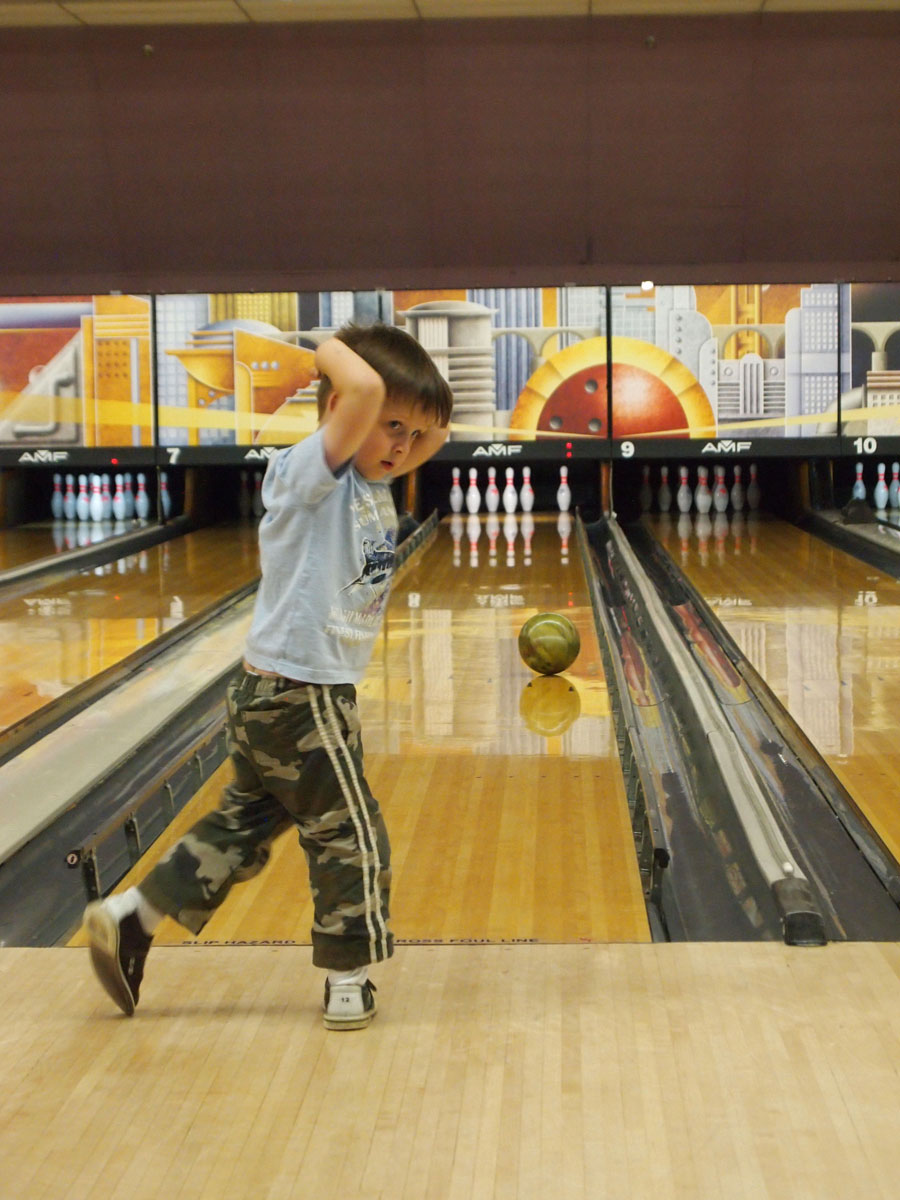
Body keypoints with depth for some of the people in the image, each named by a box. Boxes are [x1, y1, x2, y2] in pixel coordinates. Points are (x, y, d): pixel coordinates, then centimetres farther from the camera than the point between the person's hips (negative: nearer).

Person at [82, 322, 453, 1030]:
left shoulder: (372, 484, 8)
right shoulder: (308, 473, -19)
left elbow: (434, 435, 23)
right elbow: (365, 388, -36)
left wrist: (426, 425, 3)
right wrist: (336, 350, -17)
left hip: (267, 697, 9)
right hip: (302, 701, -9)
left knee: (241, 828, 20)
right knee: (353, 840, 6)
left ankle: (129, 919, 25)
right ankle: (348, 983, 20)